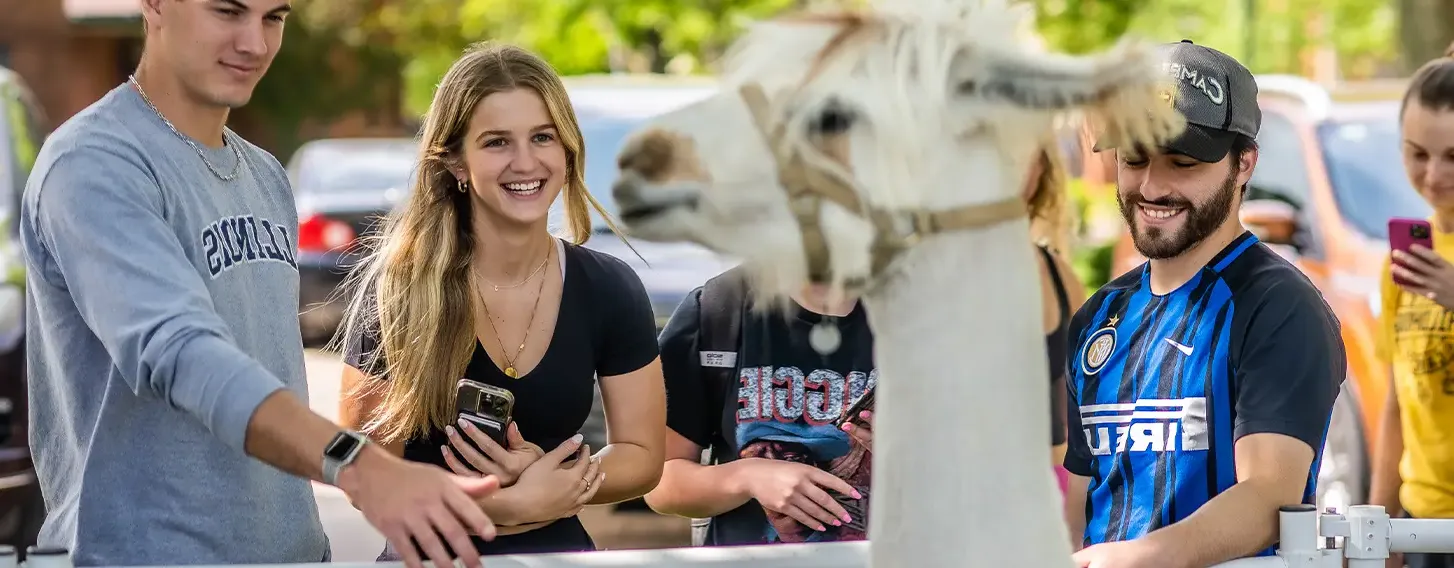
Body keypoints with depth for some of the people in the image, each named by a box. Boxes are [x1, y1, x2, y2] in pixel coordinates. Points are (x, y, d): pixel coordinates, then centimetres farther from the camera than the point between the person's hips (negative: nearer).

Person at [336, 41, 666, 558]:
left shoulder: (611, 291, 1)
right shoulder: (396, 287, -7)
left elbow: (641, 456, 7)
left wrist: (553, 478, -12)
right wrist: (509, 504, -16)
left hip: (557, 553, 3)